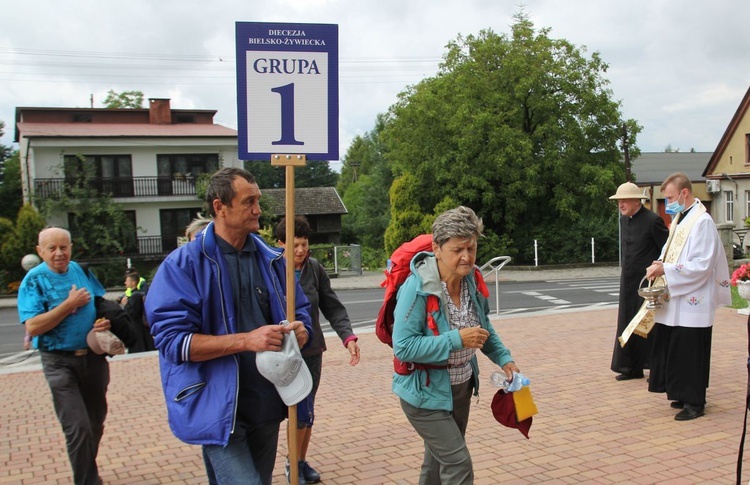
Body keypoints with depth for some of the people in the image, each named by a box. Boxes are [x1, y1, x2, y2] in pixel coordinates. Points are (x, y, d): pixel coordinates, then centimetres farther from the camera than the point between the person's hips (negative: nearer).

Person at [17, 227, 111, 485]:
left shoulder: (82, 271, 4)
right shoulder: (34, 280, -8)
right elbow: (32, 327, -17)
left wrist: (107, 320, -7)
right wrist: (70, 304, -20)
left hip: (94, 356, 5)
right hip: (60, 362, -5)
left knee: (96, 423, 16)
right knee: (78, 428, -12)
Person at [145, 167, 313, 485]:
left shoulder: (271, 259, 6)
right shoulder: (183, 265, -11)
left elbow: (300, 308, 15)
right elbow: (172, 339, -17)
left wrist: (301, 329, -11)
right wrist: (246, 340, -26)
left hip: (267, 404, 6)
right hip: (219, 408, -6)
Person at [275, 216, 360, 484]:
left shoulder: (315, 269, 0)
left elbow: (333, 307, 3)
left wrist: (348, 337, -9)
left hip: (312, 350, 4)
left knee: (306, 411, 14)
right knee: (301, 410, -5)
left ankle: (302, 462, 32)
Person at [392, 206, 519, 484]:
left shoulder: (472, 280, -6)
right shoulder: (417, 288, -26)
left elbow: (484, 327, 13)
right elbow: (403, 347, -28)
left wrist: (504, 358, 1)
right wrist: (457, 340, -31)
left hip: (461, 387, 7)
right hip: (426, 392, -7)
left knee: (440, 457, 21)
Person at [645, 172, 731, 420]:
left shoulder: (702, 222, -15)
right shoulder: (679, 219, 13)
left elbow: (701, 266, -20)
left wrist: (666, 269, -20)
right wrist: (660, 264, 1)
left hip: (692, 303, -9)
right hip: (675, 302, 9)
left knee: (690, 352, -2)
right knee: (672, 350, 13)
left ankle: (694, 402, 8)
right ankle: (684, 395, 25)